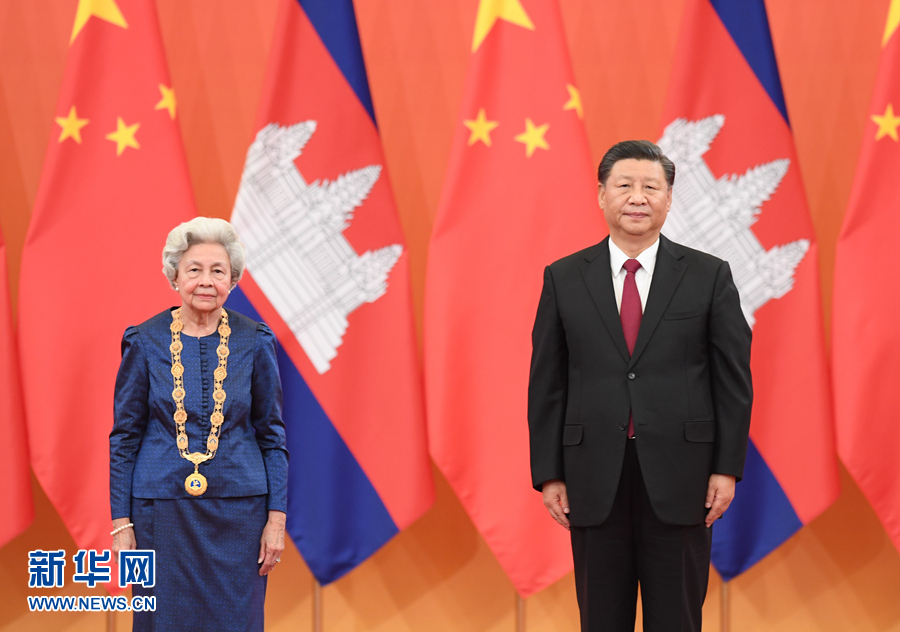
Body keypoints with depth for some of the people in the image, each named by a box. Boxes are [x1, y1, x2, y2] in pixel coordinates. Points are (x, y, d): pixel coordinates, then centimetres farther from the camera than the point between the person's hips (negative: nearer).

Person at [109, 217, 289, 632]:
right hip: (164, 511, 0)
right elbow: (124, 438, 3)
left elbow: (272, 434, 5)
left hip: (238, 510, 1)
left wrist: (277, 518, 0)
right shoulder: (144, 343, -1)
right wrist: (121, 524, -1)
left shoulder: (254, 343, 0)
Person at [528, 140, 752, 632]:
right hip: (594, 480, 1)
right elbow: (546, 384, 5)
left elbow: (734, 378, 2)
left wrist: (727, 467, -4)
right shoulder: (564, 278, 5)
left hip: (679, 479, -1)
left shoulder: (709, 276, 2)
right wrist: (548, 474, 0)